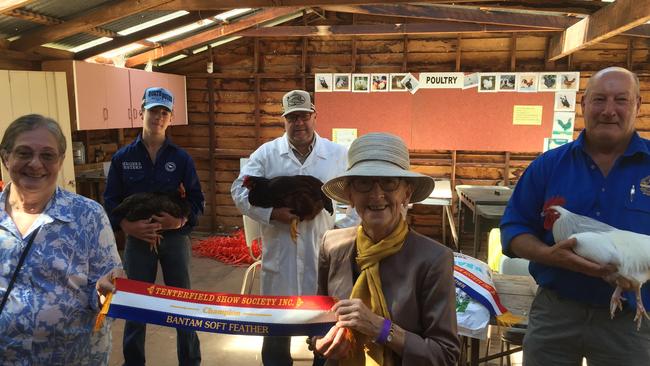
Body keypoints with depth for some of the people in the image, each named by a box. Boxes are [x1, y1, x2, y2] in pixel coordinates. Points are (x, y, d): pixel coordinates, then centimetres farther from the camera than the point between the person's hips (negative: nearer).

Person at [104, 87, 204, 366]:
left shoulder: (181, 158, -1)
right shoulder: (122, 158, 0)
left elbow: (196, 199, -1)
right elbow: (110, 201, 0)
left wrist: (182, 220, -20)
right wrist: (127, 226, -17)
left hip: (175, 238, 0)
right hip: (137, 239, 0)